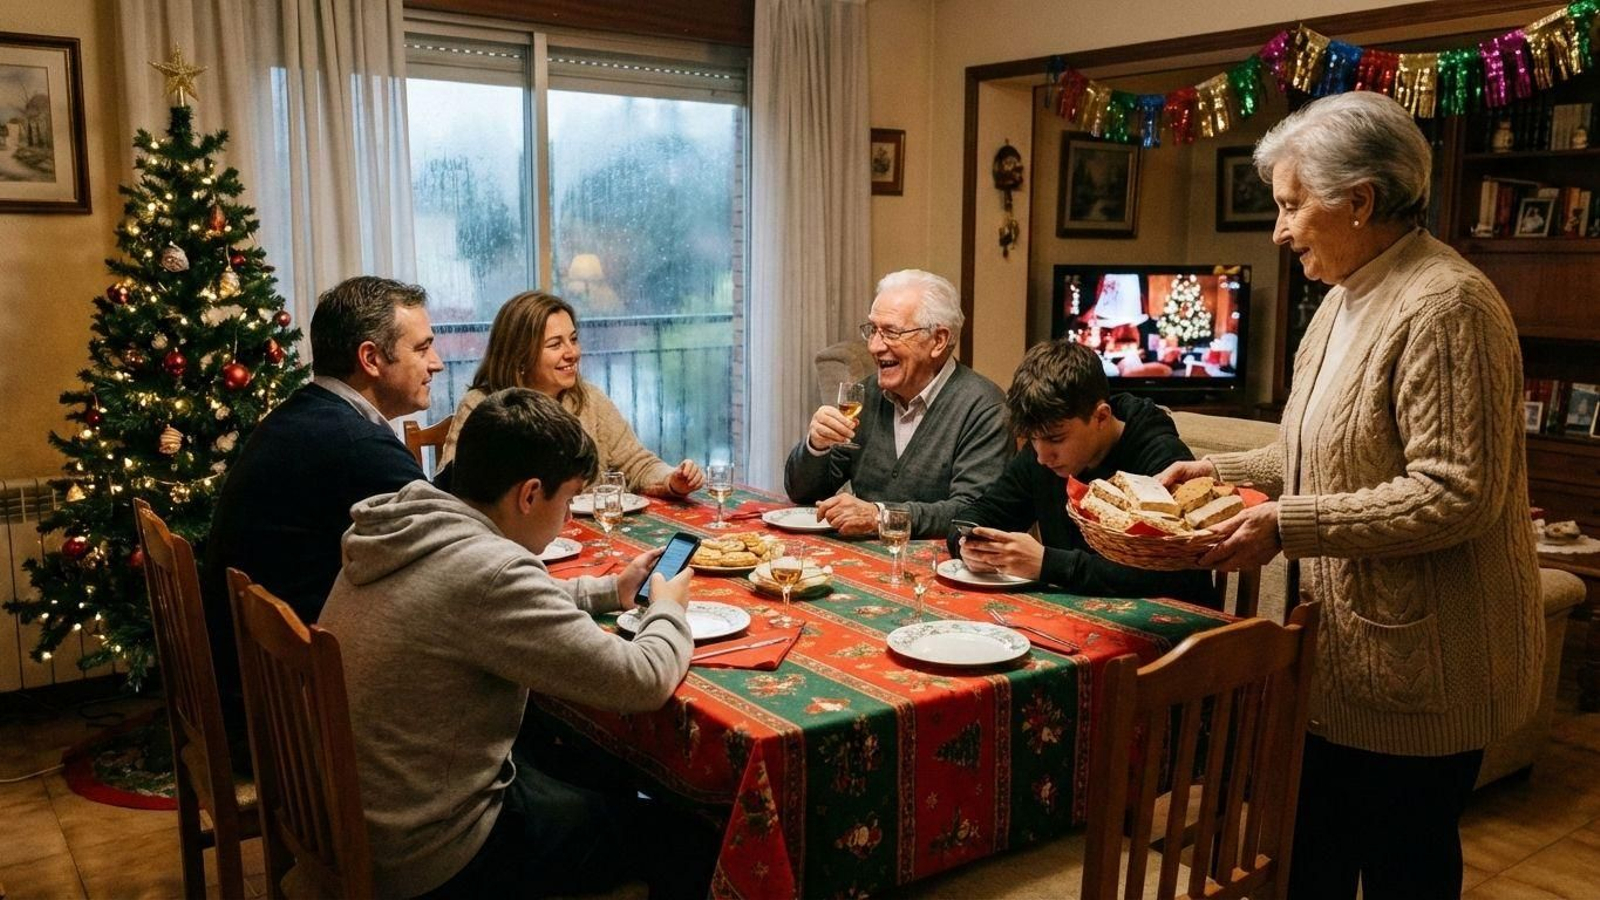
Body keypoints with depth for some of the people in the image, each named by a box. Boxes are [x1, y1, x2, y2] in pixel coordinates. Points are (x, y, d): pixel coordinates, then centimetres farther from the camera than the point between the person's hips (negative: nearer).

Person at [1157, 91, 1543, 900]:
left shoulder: (1444, 305, -19)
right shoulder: (1346, 298, 11)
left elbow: (1455, 493, -24)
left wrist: (1289, 525, -25)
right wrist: (1222, 471, 8)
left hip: (1417, 672, -9)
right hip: (1344, 656, 9)